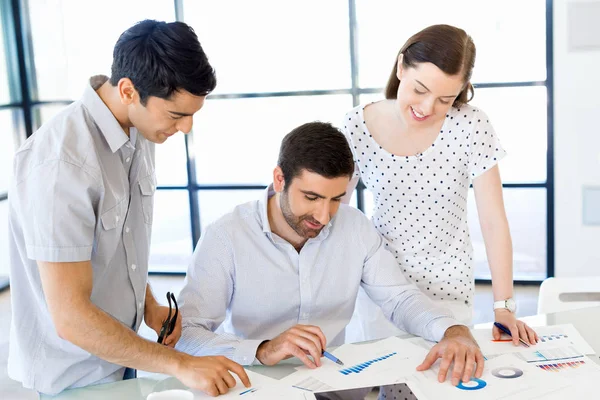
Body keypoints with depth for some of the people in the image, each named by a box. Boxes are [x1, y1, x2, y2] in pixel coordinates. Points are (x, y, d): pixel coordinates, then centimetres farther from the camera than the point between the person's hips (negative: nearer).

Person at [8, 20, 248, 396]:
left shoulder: (140, 132, -4)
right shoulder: (61, 162, -29)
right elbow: (70, 318, -29)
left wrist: (148, 303, -2)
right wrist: (181, 365, -26)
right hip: (72, 377, -6)